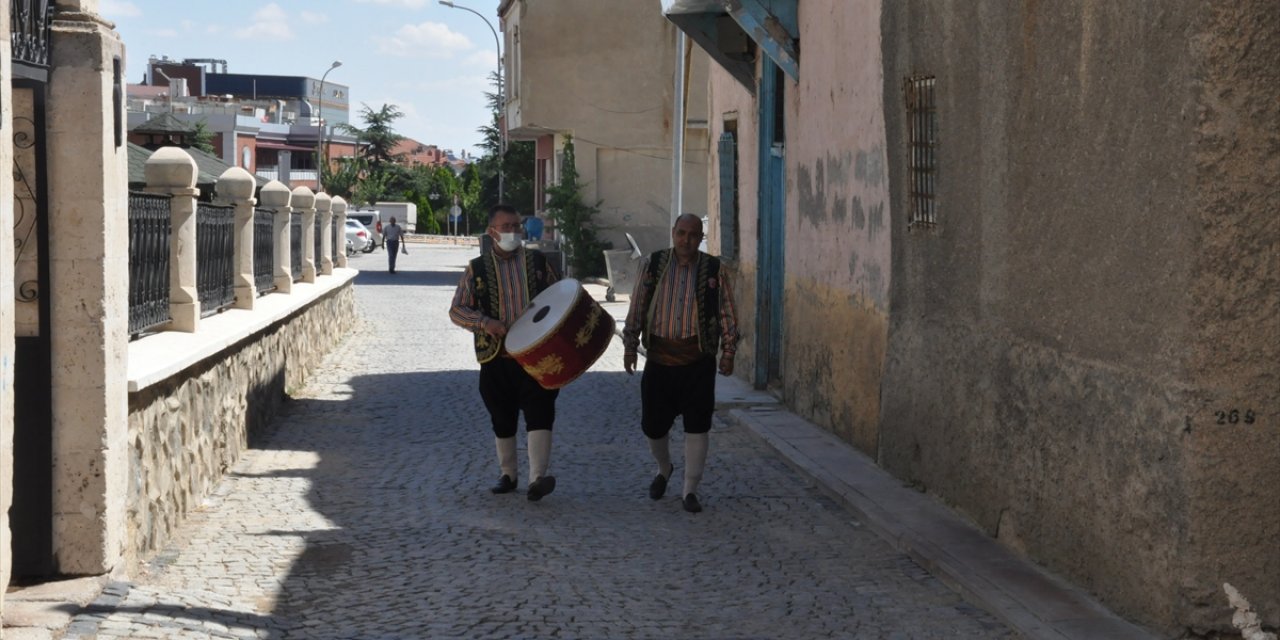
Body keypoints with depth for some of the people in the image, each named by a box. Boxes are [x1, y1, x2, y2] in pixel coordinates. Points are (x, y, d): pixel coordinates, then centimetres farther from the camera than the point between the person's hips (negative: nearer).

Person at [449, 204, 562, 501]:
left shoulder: (539, 262, 6)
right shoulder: (477, 270, 4)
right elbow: (456, 310, 2)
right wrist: (485, 323, -15)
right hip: (496, 357, 1)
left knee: (539, 414, -14)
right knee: (502, 420, 11)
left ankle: (537, 478, -20)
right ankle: (508, 474, 28)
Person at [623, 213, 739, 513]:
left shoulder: (713, 270, 1)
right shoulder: (652, 265, 3)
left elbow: (727, 314, 5)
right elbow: (637, 308, 7)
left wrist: (728, 351, 0)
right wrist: (630, 345, 4)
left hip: (698, 361, -1)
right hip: (659, 357, 1)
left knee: (697, 426, -2)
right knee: (653, 424, 7)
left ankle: (690, 490, 9)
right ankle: (663, 469, 37)